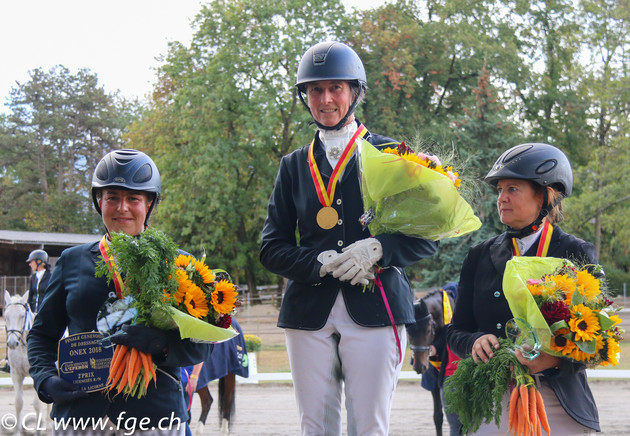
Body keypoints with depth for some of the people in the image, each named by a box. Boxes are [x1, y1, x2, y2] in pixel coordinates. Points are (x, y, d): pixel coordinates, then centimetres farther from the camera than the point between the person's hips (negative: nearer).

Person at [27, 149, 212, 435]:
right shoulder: (72, 261, 12)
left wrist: (161, 344, -19)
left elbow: (200, 344, 2)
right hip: (78, 413, 2)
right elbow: (42, 334, 17)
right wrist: (45, 380, -2)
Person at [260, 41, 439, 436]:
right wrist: (321, 263, -8)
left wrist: (377, 249, -13)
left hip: (375, 311, -2)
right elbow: (271, 249, 11)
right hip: (310, 314, 2)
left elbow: (427, 238, 6)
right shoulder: (294, 166, 15)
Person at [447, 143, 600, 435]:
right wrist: (476, 342, -12)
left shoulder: (577, 255, 2)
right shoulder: (480, 257, 11)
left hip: (559, 406, -2)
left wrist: (555, 359, -21)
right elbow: (456, 332, 12)